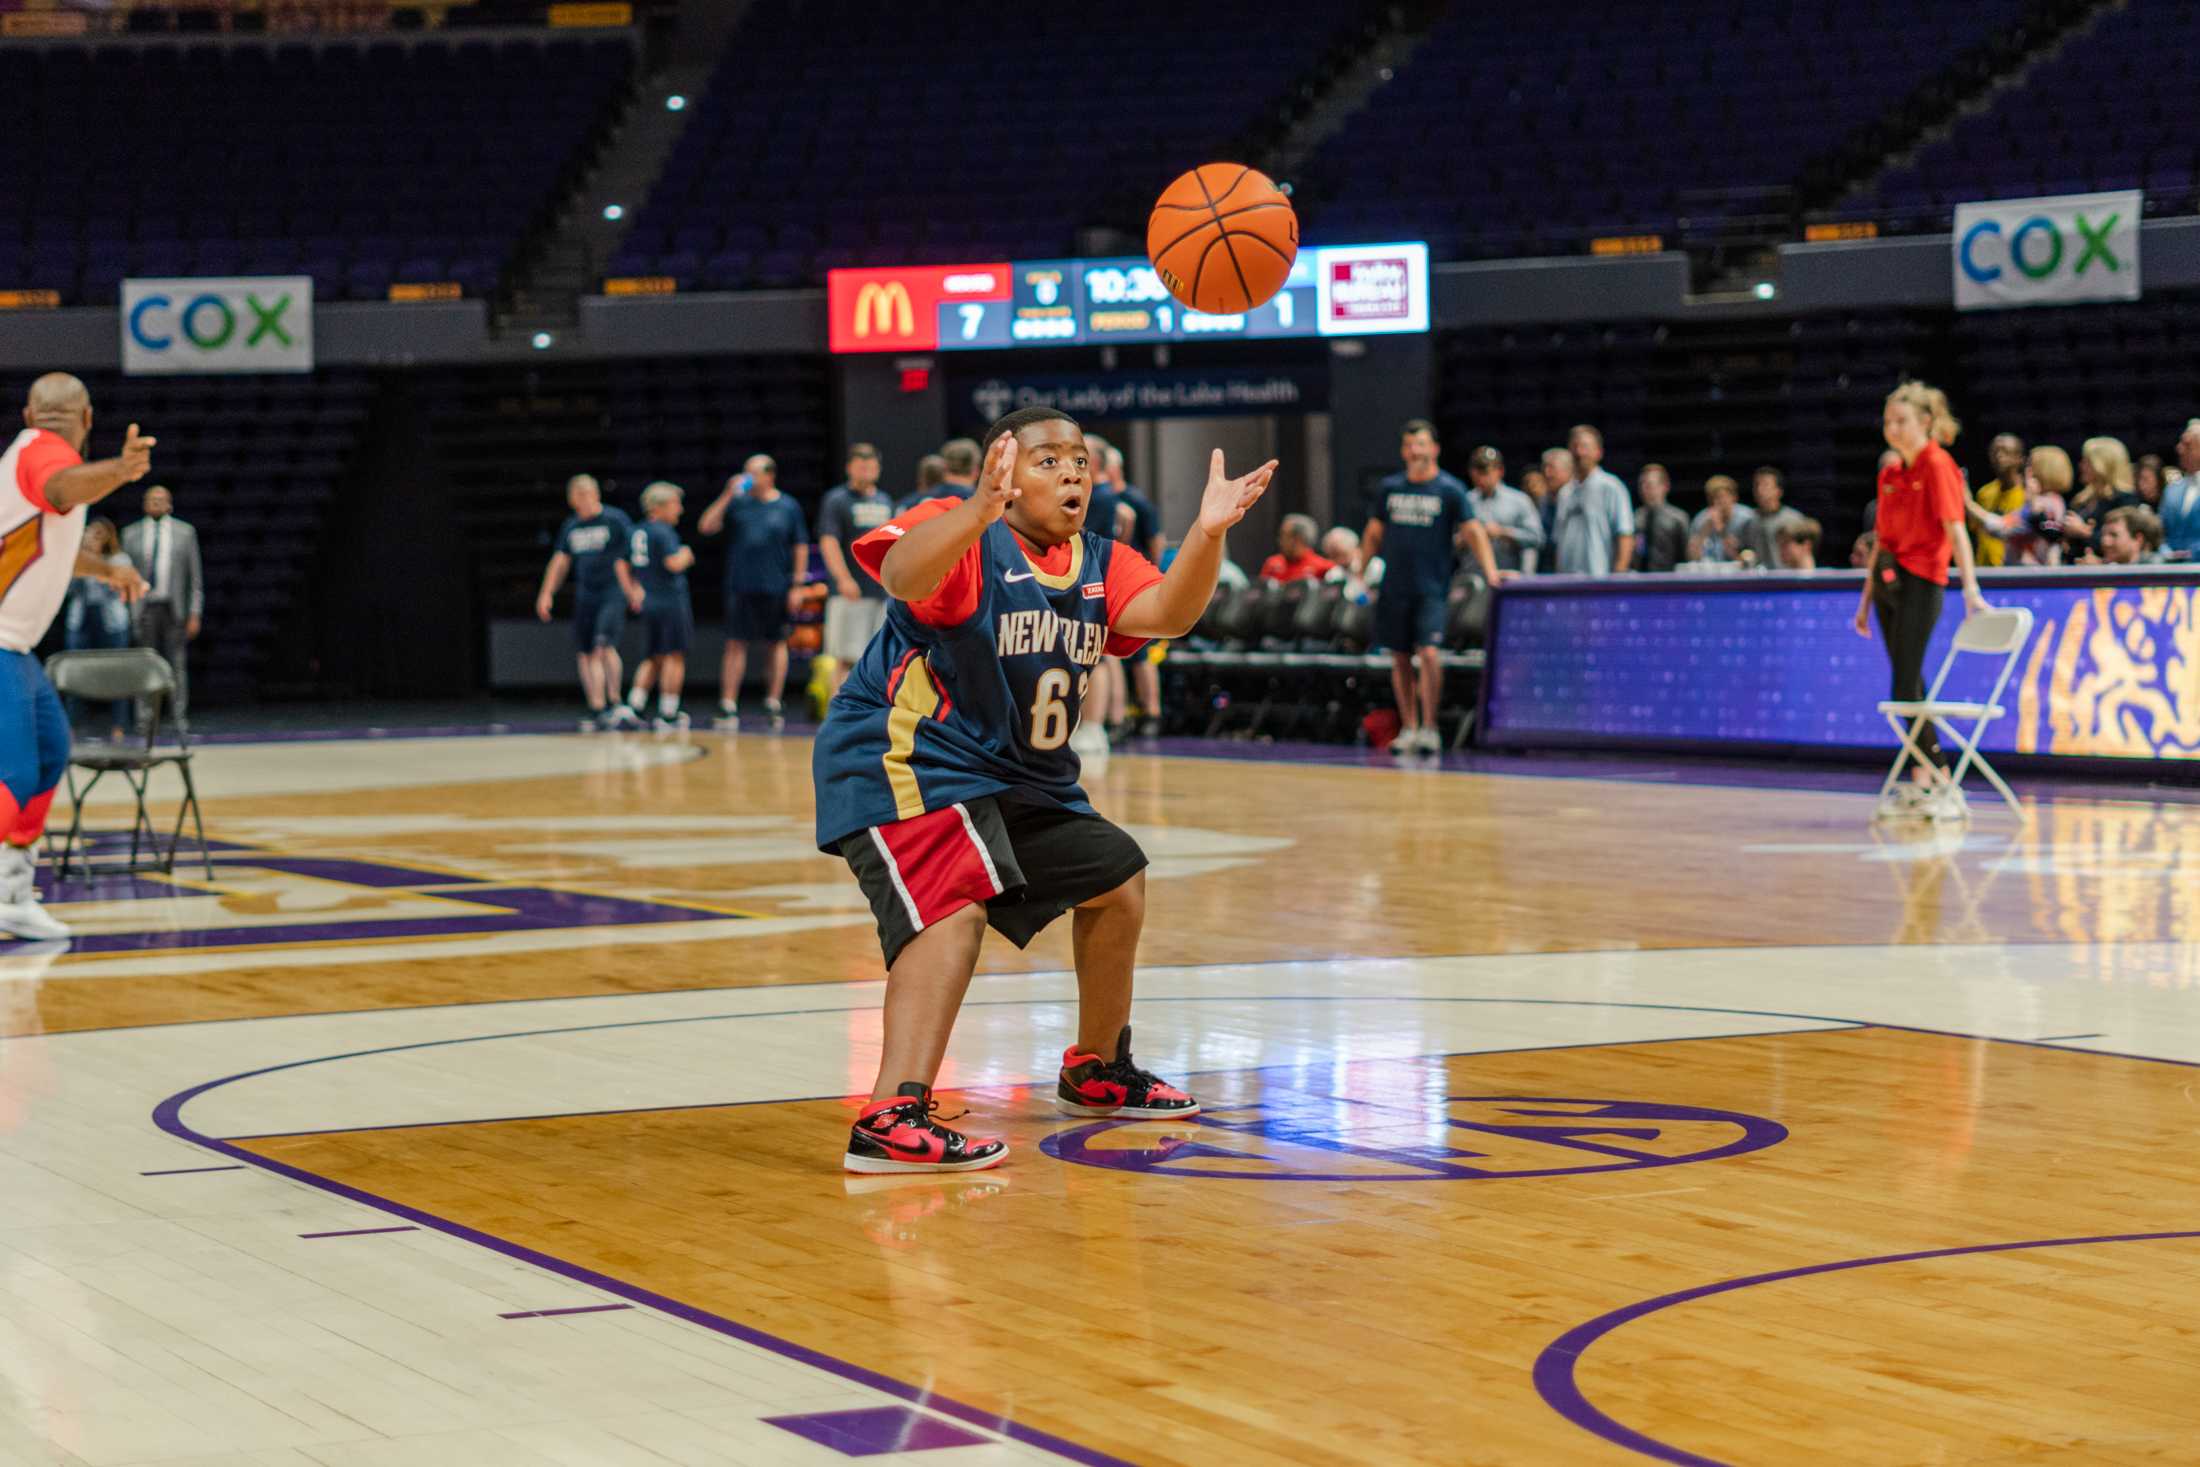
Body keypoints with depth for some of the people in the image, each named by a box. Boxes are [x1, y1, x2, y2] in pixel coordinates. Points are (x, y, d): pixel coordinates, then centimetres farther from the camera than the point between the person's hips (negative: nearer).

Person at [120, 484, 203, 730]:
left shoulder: (184, 532, 8)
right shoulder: (132, 534, 9)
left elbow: (195, 577, 7)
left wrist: (195, 615, 1)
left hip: (174, 608, 0)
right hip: (144, 608, 0)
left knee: (177, 664, -2)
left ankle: (179, 718, 2)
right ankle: (144, 718, 2)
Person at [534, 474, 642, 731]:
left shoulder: (615, 519, -4)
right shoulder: (570, 526, 12)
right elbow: (560, 561, 19)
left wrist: (636, 588, -12)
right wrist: (546, 594, 14)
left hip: (613, 594, -6)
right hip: (585, 596, 6)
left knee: (604, 646, -21)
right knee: (585, 654, 3)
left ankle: (614, 703, -14)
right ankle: (597, 710, 10)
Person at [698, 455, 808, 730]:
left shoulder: (788, 508, 3)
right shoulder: (738, 503, 5)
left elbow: (801, 547, 5)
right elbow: (706, 526, -3)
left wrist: (798, 584, -1)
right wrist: (727, 496, -10)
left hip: (776, 589, 0)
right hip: (741, 587, 0)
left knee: (777, 644, 7)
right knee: (735, 644, -1)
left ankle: (773, 704, 16)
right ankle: (728, 708, -1)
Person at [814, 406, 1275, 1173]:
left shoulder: (1099, 562, 6)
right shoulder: (963, 535, -17)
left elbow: (1165, 614, -12)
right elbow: (904, 576, -39)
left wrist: (1207, 533, -30)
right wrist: (979, 513, -58)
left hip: (1019, 777, 10)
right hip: (906, 762, -10)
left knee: (1116, 879, 21)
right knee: (956, 905, -31)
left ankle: (1097, 1071, 40)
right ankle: (892, 1120, -41)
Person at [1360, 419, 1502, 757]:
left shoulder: (1451, 490, -3)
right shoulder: (1389, 488, 8)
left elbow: (1473, 532, -8)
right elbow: (1374, 533, 17)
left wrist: (1490, 573, -19)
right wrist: (1358, 574, 14)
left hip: (1432, 589, -4)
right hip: (1395, 587, 4)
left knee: (1429, 653, -16)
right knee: (1400, 659, 7)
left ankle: (1429, 728, -7)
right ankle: (1408, 728, 16)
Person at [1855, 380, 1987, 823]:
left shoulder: (1938, 466, -9)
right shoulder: (1889, 476, 14)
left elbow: (1956, 530, -17)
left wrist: (1970, 589, -25)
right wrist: (1867, 598, 19)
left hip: (1921, 582, -8)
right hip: (1887, 582, 8)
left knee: (1906, 687, -11)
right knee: (1908, 685, 8)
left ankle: (1939, 787, -7)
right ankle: (1923, 786, 13)